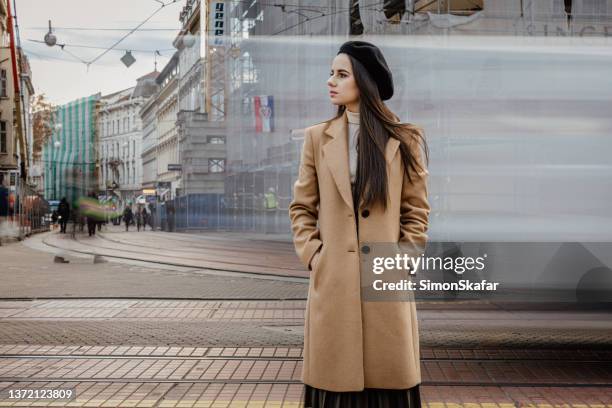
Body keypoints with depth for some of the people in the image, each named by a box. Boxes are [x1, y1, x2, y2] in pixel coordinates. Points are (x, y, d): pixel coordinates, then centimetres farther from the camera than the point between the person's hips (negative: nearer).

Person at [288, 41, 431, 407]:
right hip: (332, 283, 1)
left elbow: (416, 210, 5)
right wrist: (313, 257, -1)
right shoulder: (317, 137, 7)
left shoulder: (405, 140, 4)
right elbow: (301, 208, 10)